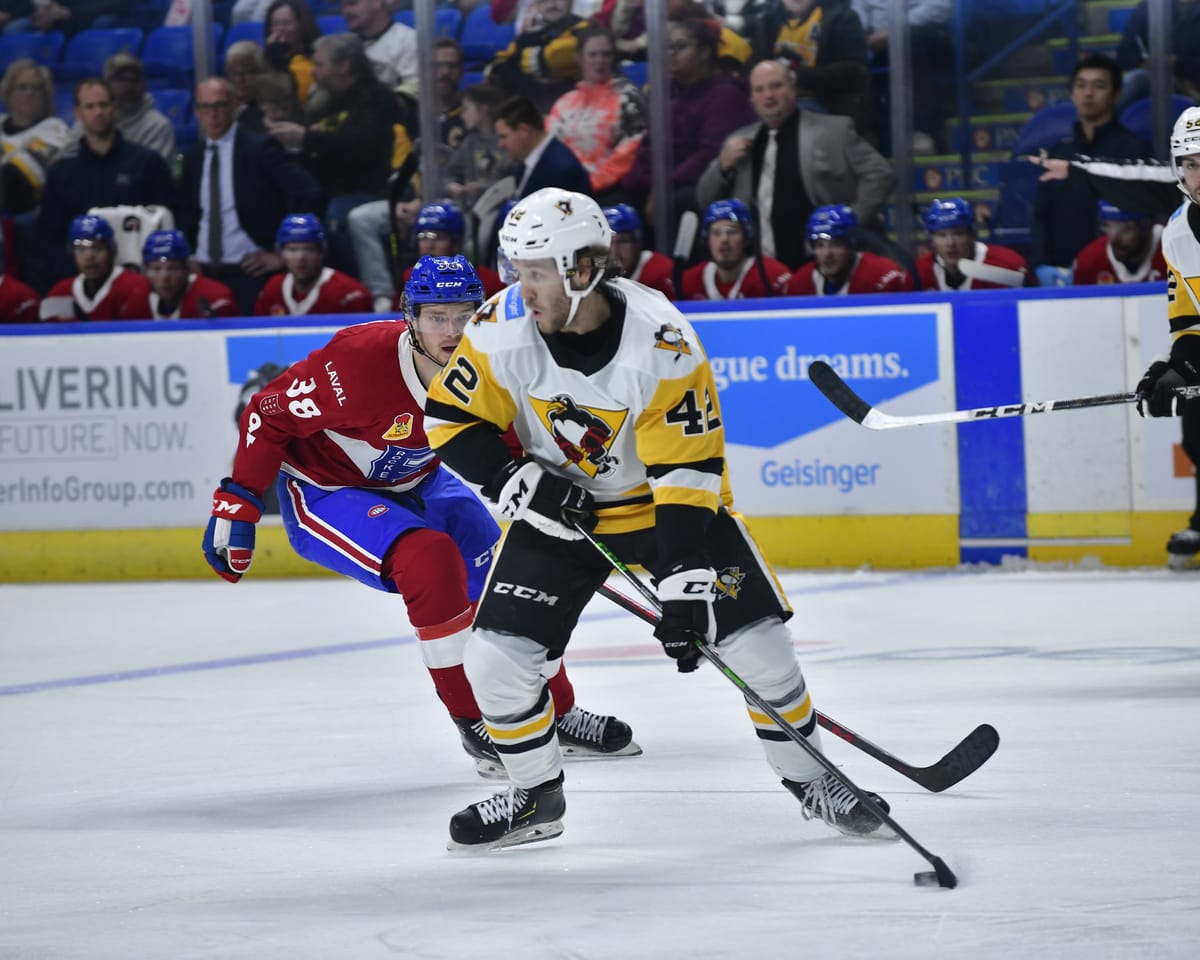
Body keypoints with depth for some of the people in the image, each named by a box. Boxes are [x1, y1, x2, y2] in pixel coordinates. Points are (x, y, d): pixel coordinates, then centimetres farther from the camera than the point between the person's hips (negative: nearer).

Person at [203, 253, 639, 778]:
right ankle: (475, 724, -17)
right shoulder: (361, 361, -34)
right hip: (324, 492, -6)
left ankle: (561, 715, 29)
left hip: (415, 484, 6)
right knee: (431, 558, -30)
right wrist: (236, 506, -21)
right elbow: (268, 415, -23)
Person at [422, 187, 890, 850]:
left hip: (667, 496, -2)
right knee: (495, 658, -10)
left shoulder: (662, 343, -29)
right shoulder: (503, 329, -20)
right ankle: (535, 797, 14)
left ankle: (810, 779, 14)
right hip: (559, 509, 2)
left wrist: (684, 585, -32)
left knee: (756, 642, -10)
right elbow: (451, 421, -10)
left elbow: (688, 470, -27)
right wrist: (517, 482, -25)